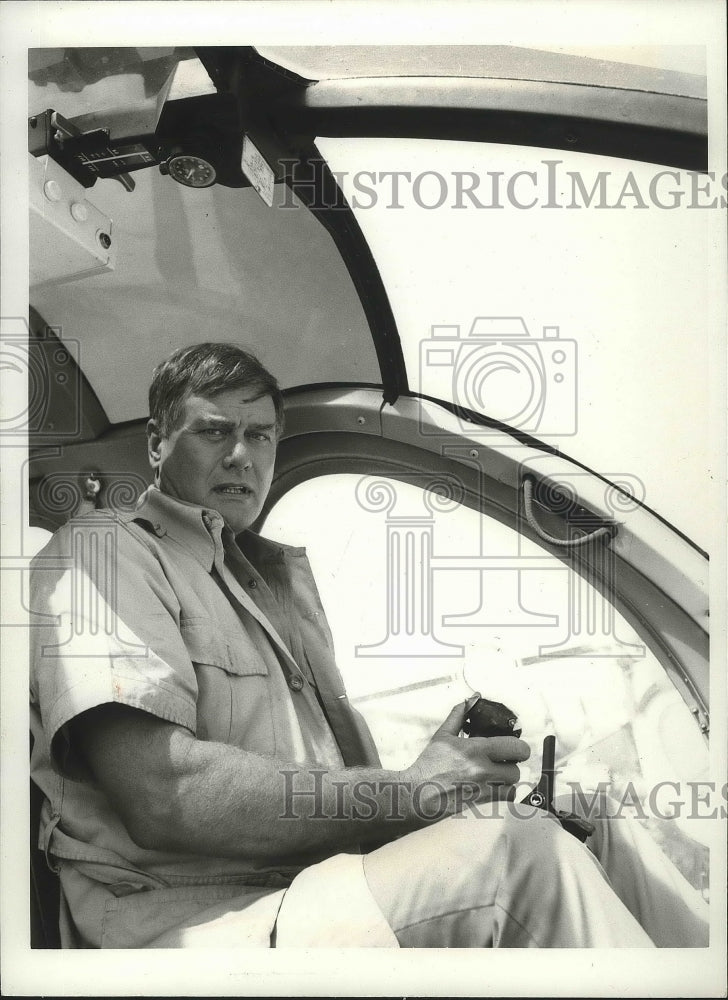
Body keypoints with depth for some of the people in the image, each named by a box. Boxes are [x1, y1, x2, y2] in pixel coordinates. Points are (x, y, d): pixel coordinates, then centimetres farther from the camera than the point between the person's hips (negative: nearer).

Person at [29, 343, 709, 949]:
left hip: (323, 885, 8)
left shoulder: (281, 575, 26)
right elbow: (162, 793, -19)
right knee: (516, 850, -28)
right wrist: (413, 793, -14)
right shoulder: (101, 554, -3)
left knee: (600, 835, -5)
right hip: (187, 922, -8)